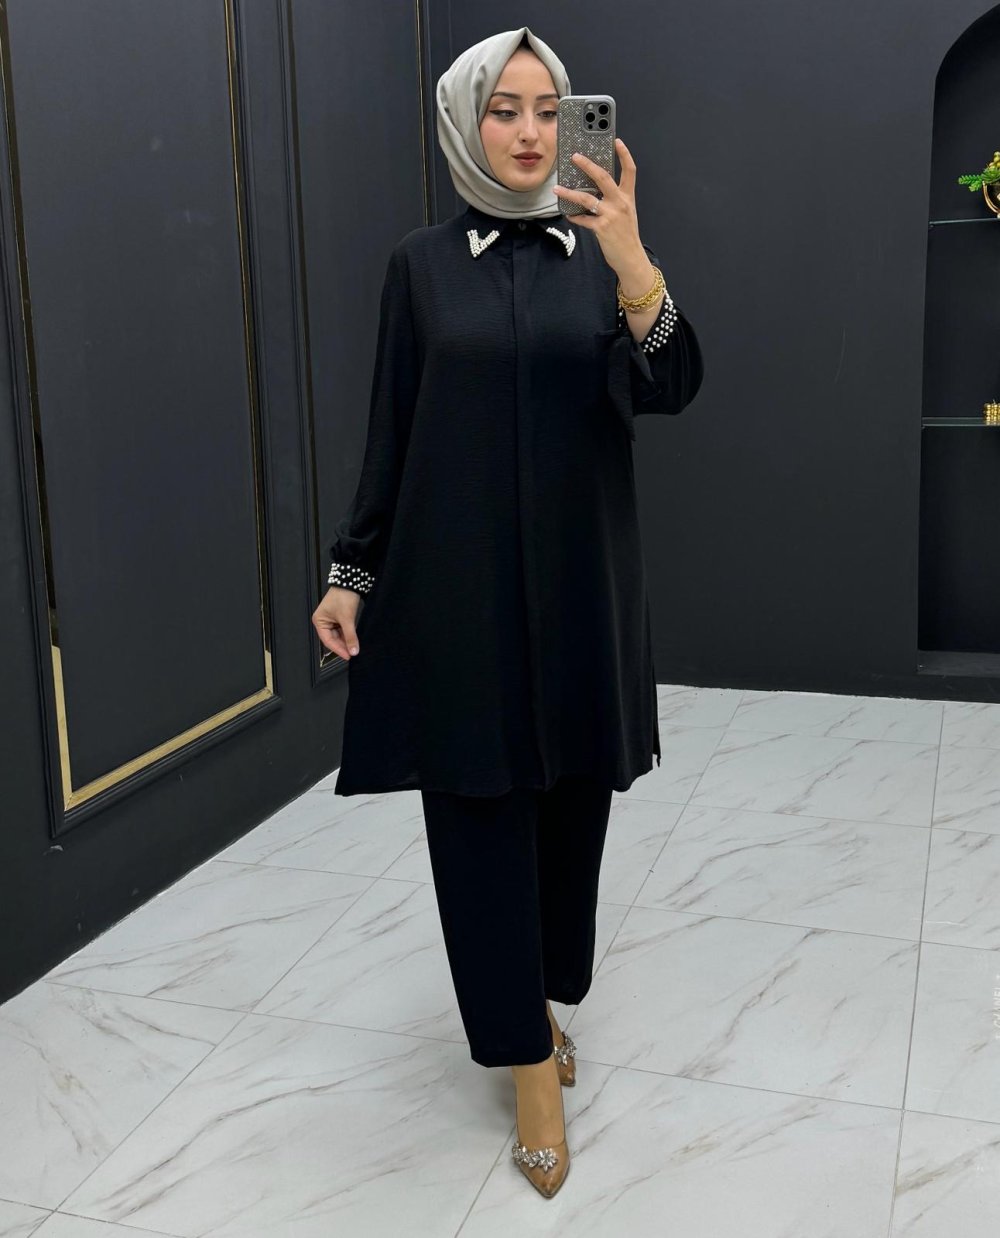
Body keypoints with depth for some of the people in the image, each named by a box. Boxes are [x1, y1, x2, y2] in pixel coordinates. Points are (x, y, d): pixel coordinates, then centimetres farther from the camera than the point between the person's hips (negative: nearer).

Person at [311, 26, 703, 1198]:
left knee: (570, 801, 12)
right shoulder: (422, 264, 2)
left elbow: (667, 391, -12)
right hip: (456, 583, -1)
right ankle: (529, 1062, 15)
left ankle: (537, 995, 36)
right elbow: (389, 429, 4)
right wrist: (351, 570, 1)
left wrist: (633, 263, -29)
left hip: (579, 581, 2)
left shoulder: (606, 252, 3)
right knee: (481, 815, 1)